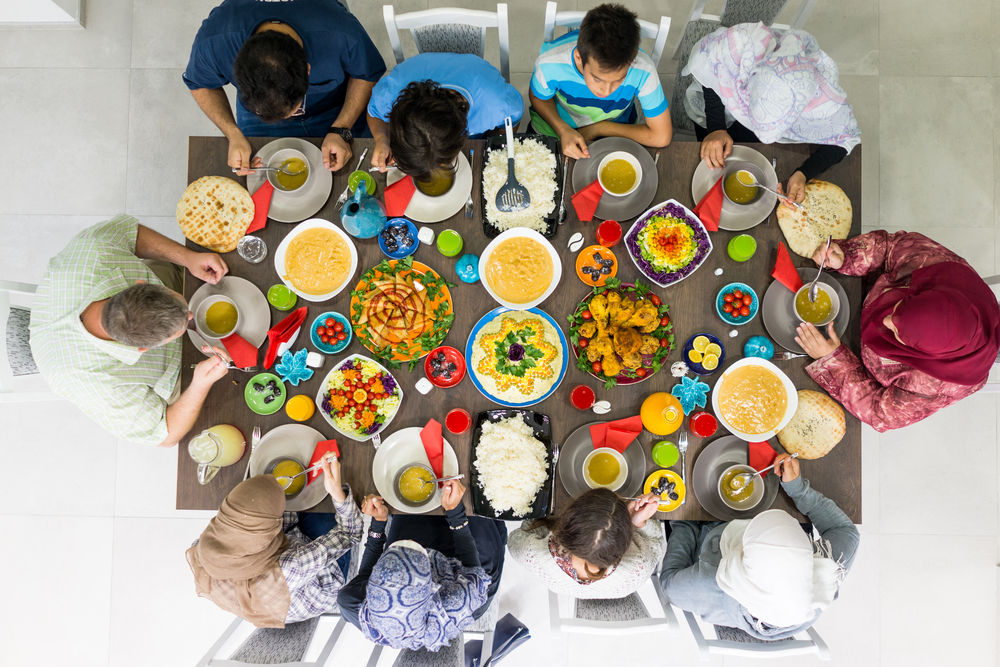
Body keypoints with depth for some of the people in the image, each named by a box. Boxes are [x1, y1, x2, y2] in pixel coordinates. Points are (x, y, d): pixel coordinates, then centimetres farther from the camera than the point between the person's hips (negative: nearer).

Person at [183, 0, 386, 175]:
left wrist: (341, 131, -29)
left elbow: (367, 75, -19)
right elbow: (200, 84, -14)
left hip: (335, 112, 0)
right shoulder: (212, 41, -37)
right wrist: (233, 135, -30)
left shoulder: (343, 36, -42)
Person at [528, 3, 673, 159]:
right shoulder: (550, 63, -33)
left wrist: (598, 128, -20)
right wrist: (563, 130, -27)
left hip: (615, 133, 1)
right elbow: (538, 98, -7)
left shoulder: (643, 71, -34)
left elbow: (661, 137, -23)